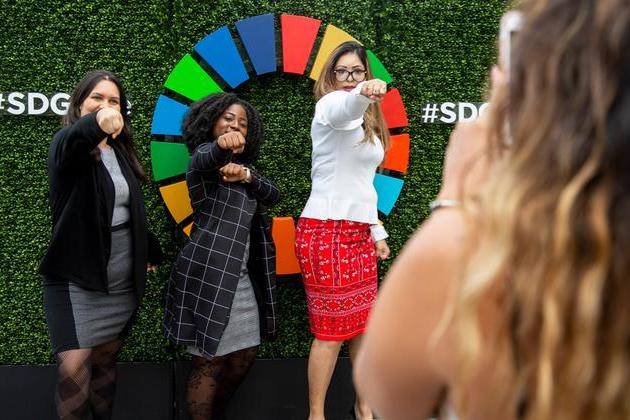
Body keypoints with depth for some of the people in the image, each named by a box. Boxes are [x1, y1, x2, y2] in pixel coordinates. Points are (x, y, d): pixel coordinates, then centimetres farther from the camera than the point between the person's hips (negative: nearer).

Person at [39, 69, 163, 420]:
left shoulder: (122, 152, 9)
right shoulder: (68, 145, -9)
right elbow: (71, 142, -35)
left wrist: (151, 249, 24)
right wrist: (95, 124, -56)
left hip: (122, 280, 5)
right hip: (76, 279, -5)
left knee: (105, 360, 11)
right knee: (74, 367, -13)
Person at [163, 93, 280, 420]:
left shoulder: (241, 166, 20)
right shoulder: (205, 155, -4)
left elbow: (272, 195, 5)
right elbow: (203, 159, -30)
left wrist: (247, 176, -16)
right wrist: (221, 145, -54)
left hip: (240, 277, 8)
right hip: (207, 275, -8)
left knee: (244, 355, 13)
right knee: (209, 362, -4)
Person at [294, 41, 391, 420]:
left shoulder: (367, 123, 18)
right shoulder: (330, 105, -8)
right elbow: (346, 107, -36)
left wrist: (377, 231, 20)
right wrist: (364, 93, -58)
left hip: (358, 233, 8)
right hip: (326, 232, -8)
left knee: (365, 325, 12)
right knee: (332, 331, -5)